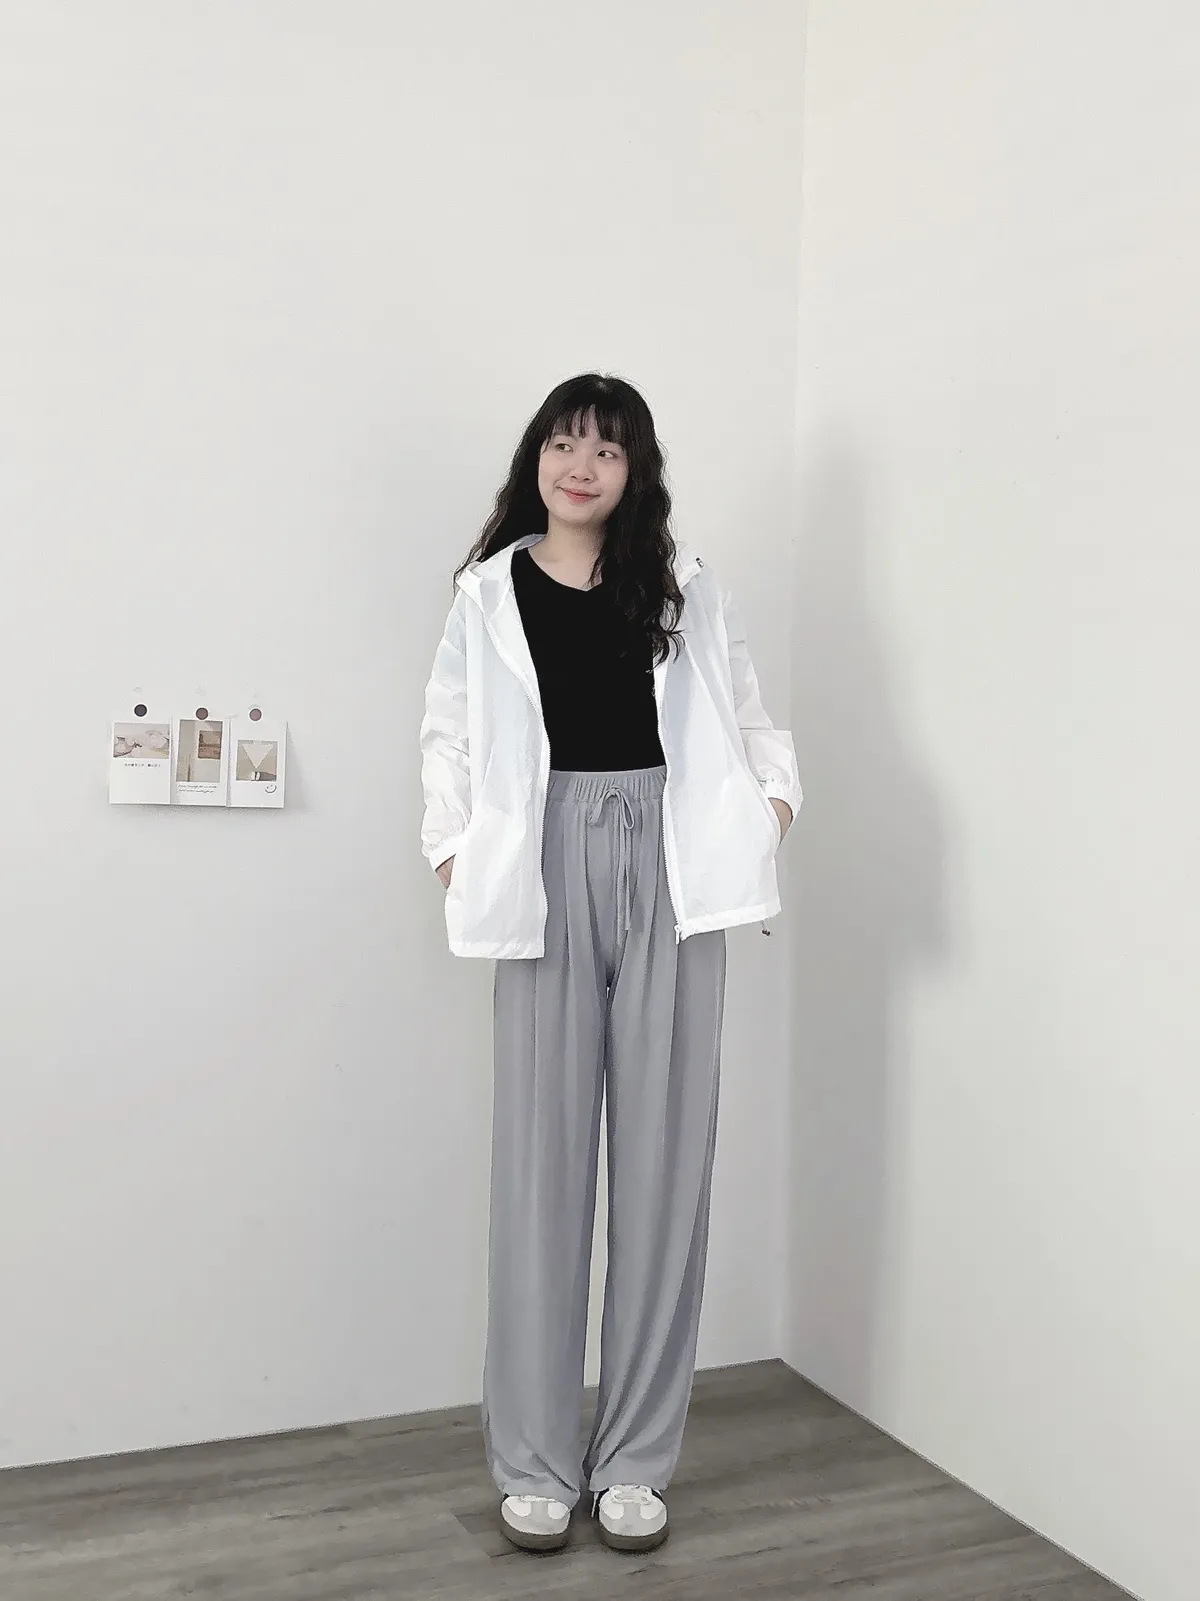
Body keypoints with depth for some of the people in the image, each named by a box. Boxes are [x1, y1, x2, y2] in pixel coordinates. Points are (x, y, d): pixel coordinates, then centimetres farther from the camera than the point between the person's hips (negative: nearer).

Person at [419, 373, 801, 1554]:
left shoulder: (685, 586, 12)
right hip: (549, 864, -1)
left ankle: (634, 1458, 16)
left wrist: (775, 791, -5)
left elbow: (743, 714, 13)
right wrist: (452, 848, -5)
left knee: (662, 1152, 4)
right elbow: (448, 728, 8)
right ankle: (534, 1459, 13)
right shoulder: (489, 591, 9)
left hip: (668, 864, 1)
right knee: (542, 1153, 1)